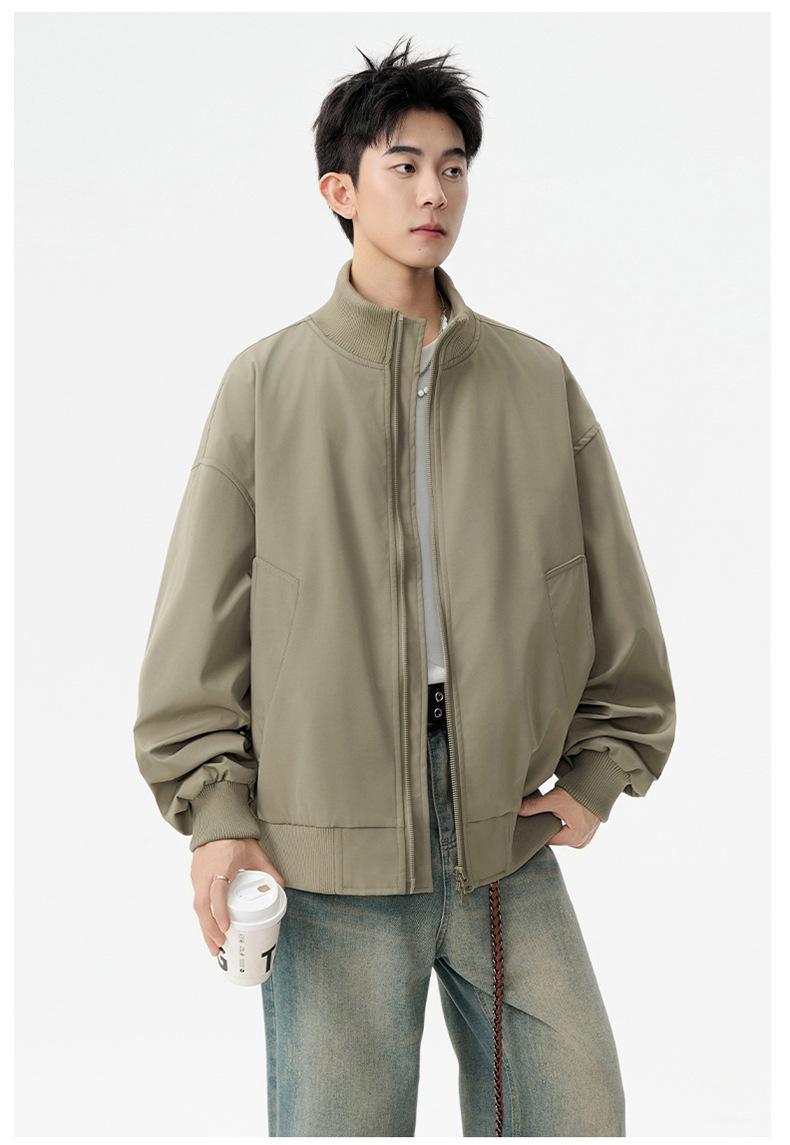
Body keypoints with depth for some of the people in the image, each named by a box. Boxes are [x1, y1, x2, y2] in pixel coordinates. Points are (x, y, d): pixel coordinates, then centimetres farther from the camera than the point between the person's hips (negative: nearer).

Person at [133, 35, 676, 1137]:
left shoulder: (537, 379, 8)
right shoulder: (268, 381, 3)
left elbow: (615, 595, 13)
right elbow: (199, 626, 2)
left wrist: (600, 773, 7)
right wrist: (216, 811, -4)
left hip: (508, 846, 3)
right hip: (328, 858, -2)